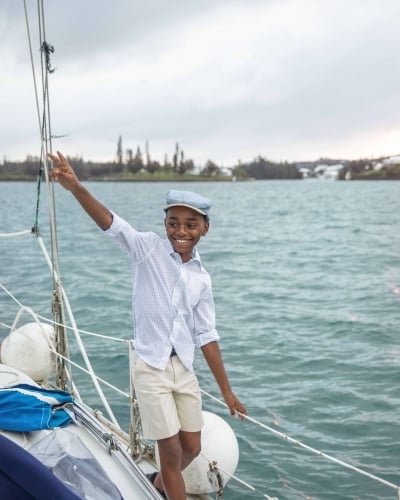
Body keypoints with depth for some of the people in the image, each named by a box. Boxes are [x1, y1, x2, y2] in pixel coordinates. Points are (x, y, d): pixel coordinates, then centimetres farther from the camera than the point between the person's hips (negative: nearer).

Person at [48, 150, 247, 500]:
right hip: (151, 368, -5)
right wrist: (76, 187, -42)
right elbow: (110, 223, -25)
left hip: (184, 369, 5)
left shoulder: (202, 279, 2)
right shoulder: (149, 249, -9)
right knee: (172, 453, 0)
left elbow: (206, 336, 7)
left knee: (192, 449, 15)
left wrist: (227, 391, 7)